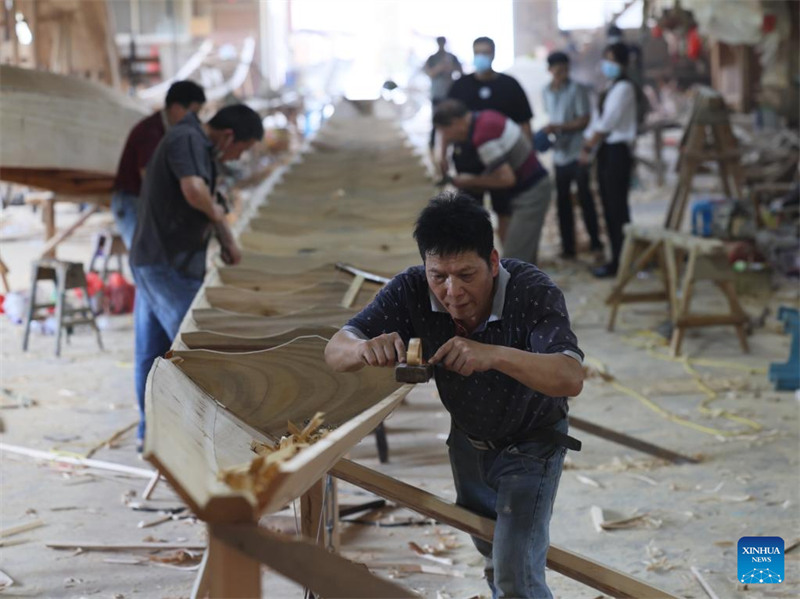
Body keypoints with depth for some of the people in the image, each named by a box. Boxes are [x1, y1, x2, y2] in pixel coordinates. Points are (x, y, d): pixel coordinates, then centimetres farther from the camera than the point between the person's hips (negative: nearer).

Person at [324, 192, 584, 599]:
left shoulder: (532, 292, -35)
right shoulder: (412, 290, -25)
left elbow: (571, 378, -48)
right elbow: (335, 351, -25)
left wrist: (495, 355, -64)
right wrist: (365, 348, -50)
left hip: (531, 443, -5)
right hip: (468, 440, 5)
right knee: (491, 554, 27)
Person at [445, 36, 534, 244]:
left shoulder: (509, 85, 0)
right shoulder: (461, 85, 3)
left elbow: (524, 123, 2)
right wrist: (443, 153, 5)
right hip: (467, 155, 1)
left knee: (505, 211, 4)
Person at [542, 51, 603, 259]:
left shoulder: (577, 90, -7)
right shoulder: (546, 92, 11)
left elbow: (584, 121, -10)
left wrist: (559, 127, -19)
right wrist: (548, 132, 2)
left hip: (578, 151, -5)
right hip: (560, 154, 5)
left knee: (584, 196, -5)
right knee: (562, 200, 6)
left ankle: (595, 241, 3)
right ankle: (567, 246, 11)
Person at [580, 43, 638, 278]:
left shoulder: (623, 88, -12)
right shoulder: (610, 88, 17)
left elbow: (607, 122, -17)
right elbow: (597, 120, 14)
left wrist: (589, 147, -13)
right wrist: (587, 147, 5)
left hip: (618, 150, -9)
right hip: (606, 150, 9)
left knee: (617, 207, -7)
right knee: (610, 207, 12)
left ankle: (619, 262, -4)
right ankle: (618, 258, 18)